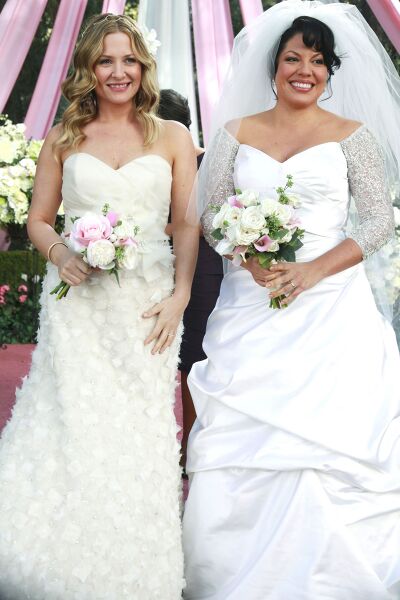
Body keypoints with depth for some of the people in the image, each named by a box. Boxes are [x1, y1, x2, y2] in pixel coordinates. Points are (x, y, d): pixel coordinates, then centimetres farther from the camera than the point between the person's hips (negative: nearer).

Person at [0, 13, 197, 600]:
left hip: (147, 304, 0)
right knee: (71, 428, -2)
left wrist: (180, 296, -6)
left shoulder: (172, 137, 8)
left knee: (140, 435, 0)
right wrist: (59, 254, -9)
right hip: (78, 303, 1)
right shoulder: (63, 138, 10)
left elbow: (187, 223, 6)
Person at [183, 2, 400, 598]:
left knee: (324, 445, -7)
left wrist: (313, 269, -12)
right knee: (238, 450, -2)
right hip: (250, 309, 2)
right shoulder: (238, 131, 11)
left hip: (331, 307, -1)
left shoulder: (352, 134, 6)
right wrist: (253, 260, -10)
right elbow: (209, 214, 9)